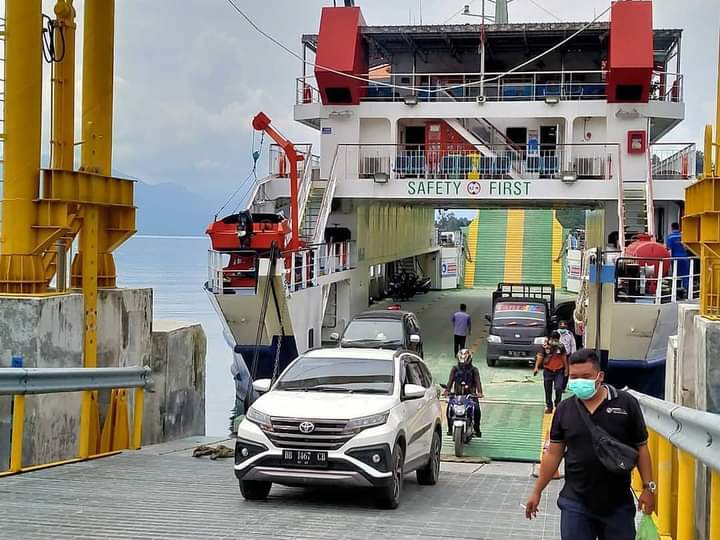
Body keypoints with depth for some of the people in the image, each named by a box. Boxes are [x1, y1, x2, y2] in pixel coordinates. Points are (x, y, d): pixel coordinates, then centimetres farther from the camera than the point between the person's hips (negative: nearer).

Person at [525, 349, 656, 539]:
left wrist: (648, 487, -3)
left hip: (618, 504, -1)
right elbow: (553, 454, 9)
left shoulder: (626, 404, -3)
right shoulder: (564, 409, 4)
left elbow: (641, 448, 2)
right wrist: (537, 492, 9)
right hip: (575, 504, 1)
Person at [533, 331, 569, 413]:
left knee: (559, 388, -12)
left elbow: (564, 358, 9)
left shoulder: (561, 346, -1)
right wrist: (536, 367, -17)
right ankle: (549, 406, 17)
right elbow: (540, 356, -7)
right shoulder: (545, 346, -7)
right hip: (548, 372, 0)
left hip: (559, 371, 0)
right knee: (548, 390, 6)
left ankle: (558, 404, 8)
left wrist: (566, 369, 14)